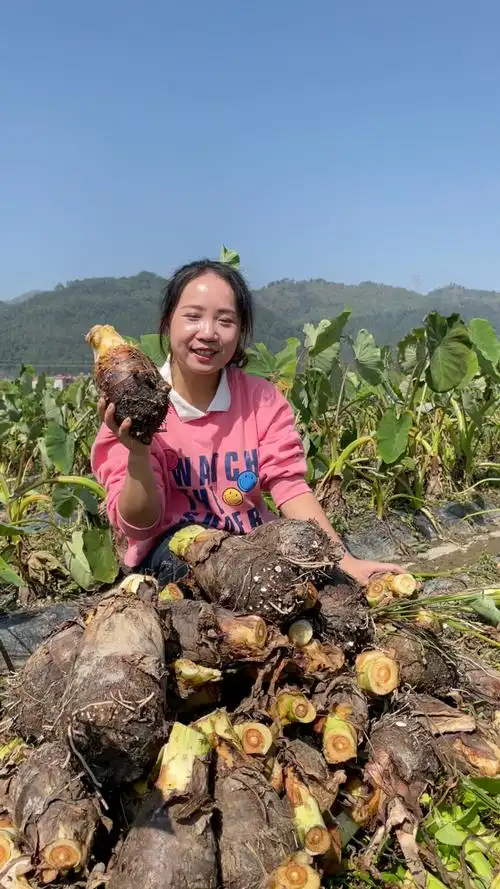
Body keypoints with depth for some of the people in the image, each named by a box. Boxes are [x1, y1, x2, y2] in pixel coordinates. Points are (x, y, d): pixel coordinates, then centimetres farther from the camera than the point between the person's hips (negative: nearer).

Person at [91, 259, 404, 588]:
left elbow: (290, 486, -10)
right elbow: (137, 524, -13)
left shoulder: (263, 400, -3)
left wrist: (346, 562, -23)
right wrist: (137, 454, -33)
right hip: (170, 557, -2)